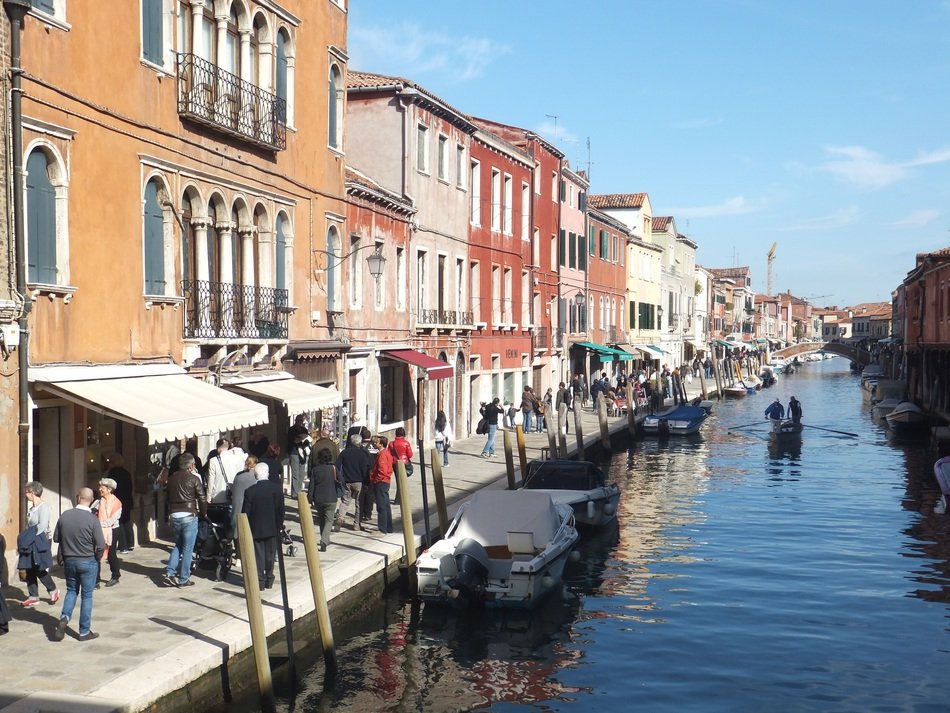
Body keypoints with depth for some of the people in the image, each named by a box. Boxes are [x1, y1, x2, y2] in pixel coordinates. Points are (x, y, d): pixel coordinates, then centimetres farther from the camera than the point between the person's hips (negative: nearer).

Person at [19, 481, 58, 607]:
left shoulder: (43, 507, -12)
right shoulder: (32, 508, 13)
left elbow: (42, 526, -19)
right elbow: (28, 526, 13)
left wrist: (32, 539, -18)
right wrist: (24, 539, 4)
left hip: (39, 543, -8)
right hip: (29, 544, 8)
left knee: (40, 570, -5)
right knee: (30, 571, 7)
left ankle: (53, 590, 14)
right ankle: (33, 597, 13)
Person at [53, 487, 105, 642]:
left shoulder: (65, 516, -6)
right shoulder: (92, 519, -18)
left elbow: (56, 538, 4)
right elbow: (100, 545, -17)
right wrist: (96, 558, 2)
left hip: (69, 561, 3)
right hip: (88, 562, -3)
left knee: (71, 590, 22)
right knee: (86, 595, 7)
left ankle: (64, 618, 0)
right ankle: (84, 632, 13)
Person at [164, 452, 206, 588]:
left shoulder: (171, 478, 8)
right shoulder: (194, 478, -7)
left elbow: (168, 496, 11)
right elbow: (202, 498, -7)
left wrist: (169, 514, 17)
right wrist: (203, 513, 7)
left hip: (174, 515, 5)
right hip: (189, 516, -5)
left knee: (178, 545, 19)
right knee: (187, 548, 2)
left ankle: (170, 573, 6)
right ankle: (183, 579, 3)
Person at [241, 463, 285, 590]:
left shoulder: (250, 491, -13)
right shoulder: (277, 489, -8)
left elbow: (246, 512, -8)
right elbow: (281, 510, -2)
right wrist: (279, 525, 10)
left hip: (256, 528, -2)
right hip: (273, 528, 2)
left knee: (258, 555, 7)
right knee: (270, 555, 12)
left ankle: (260, 580, 8)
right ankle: (269, 579, 19)